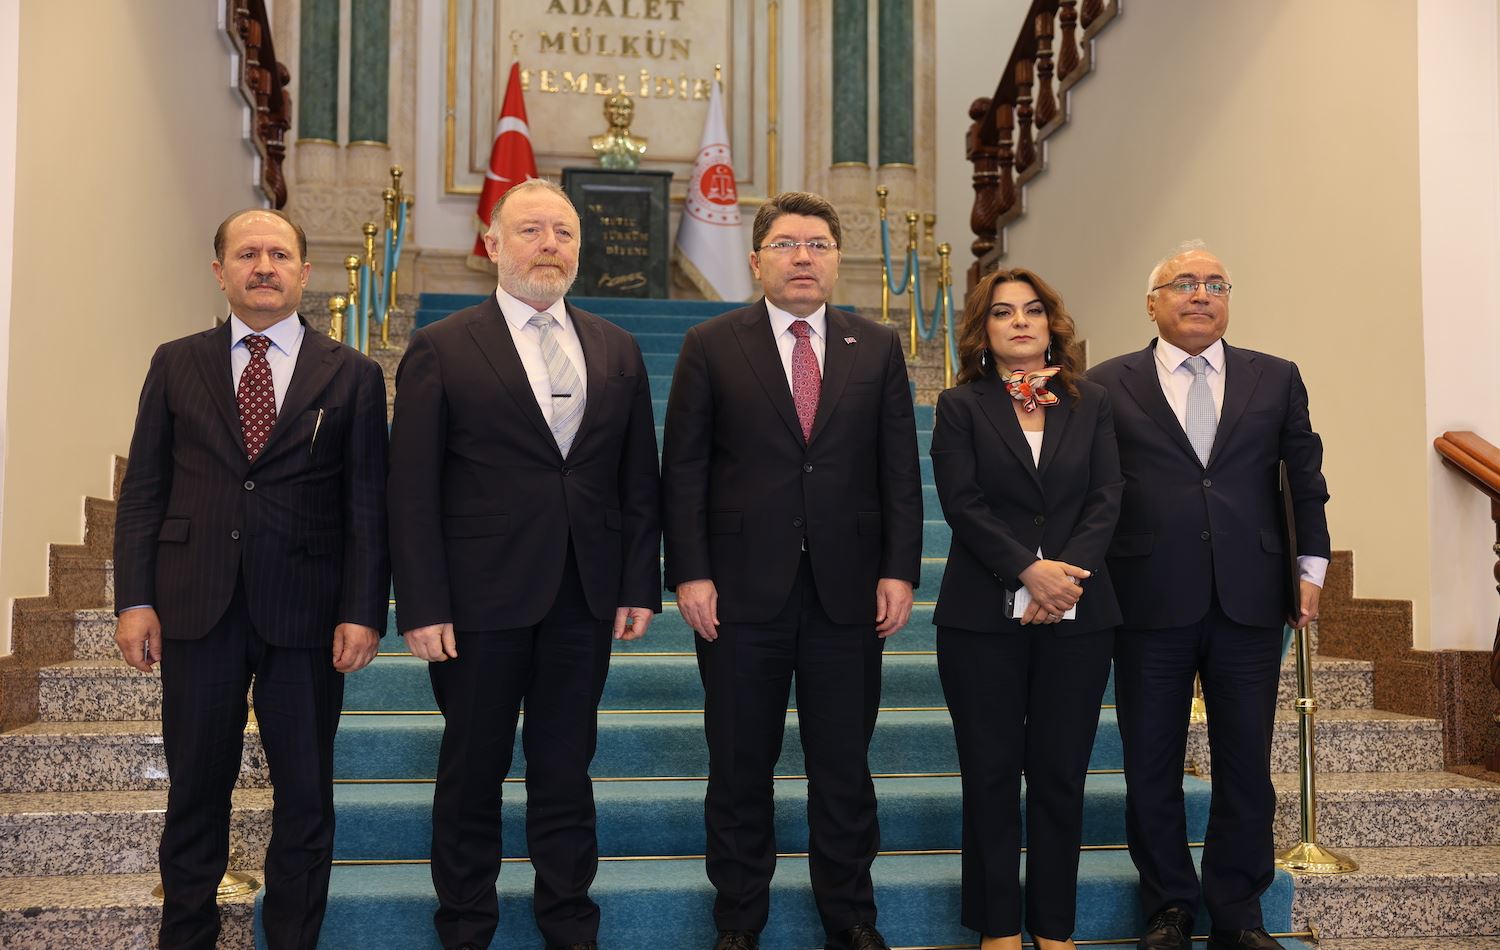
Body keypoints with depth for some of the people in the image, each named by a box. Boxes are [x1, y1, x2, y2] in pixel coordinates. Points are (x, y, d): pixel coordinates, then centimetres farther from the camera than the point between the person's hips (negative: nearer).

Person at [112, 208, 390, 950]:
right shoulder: (176, 364, 8)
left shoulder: (352, 375, 3)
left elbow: (367, 504, 0)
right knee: (196, 788, 11)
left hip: (304, 612, -1)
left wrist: (362, 612, -8)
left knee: (305, 796, 8)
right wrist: (135, 599, -2)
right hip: (197, 609, 1)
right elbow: (143, 490, 6)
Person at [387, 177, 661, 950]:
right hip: (483, 598, -3)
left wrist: (641, 585, 3)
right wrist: (422, 607, -11)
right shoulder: (441, 349, -2)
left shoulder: (617, 351, 9)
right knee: (472, 768, 10)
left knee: (566, 765, 13)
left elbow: (639, 478, 9)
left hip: (586, 599, 3)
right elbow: (413, 490, -6)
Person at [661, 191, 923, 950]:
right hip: (743, 590, -1)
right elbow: (683, 470, -1)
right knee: (740, 767, 9)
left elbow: (899, 469, 6)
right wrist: (689, 574, -8)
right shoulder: (711, 346, 2)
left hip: (849, 591, 2)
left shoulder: (878, 348, 8)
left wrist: (899, 571, -2)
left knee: (844, 765, 10)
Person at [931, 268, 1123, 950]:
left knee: (1061, 775, 6)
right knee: (991, 774, 4)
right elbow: (962, 503, -6)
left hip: (1077, 615, 2)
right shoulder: (961, 407, 4)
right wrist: (1030, 570, -16)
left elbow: (1106, 498, 3)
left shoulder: (1090, 404, 12)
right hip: (984, 614, -2)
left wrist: (1068, 571, -13)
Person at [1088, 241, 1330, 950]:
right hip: (1150, 604, -2)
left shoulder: (1276, 379, 10)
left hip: (1250, 601, 2)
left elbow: (1305, 479, 12)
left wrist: (1311, 566, 7)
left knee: (1246, 768, 8)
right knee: (1151, 771, 7)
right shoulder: (1107, 386, 3)